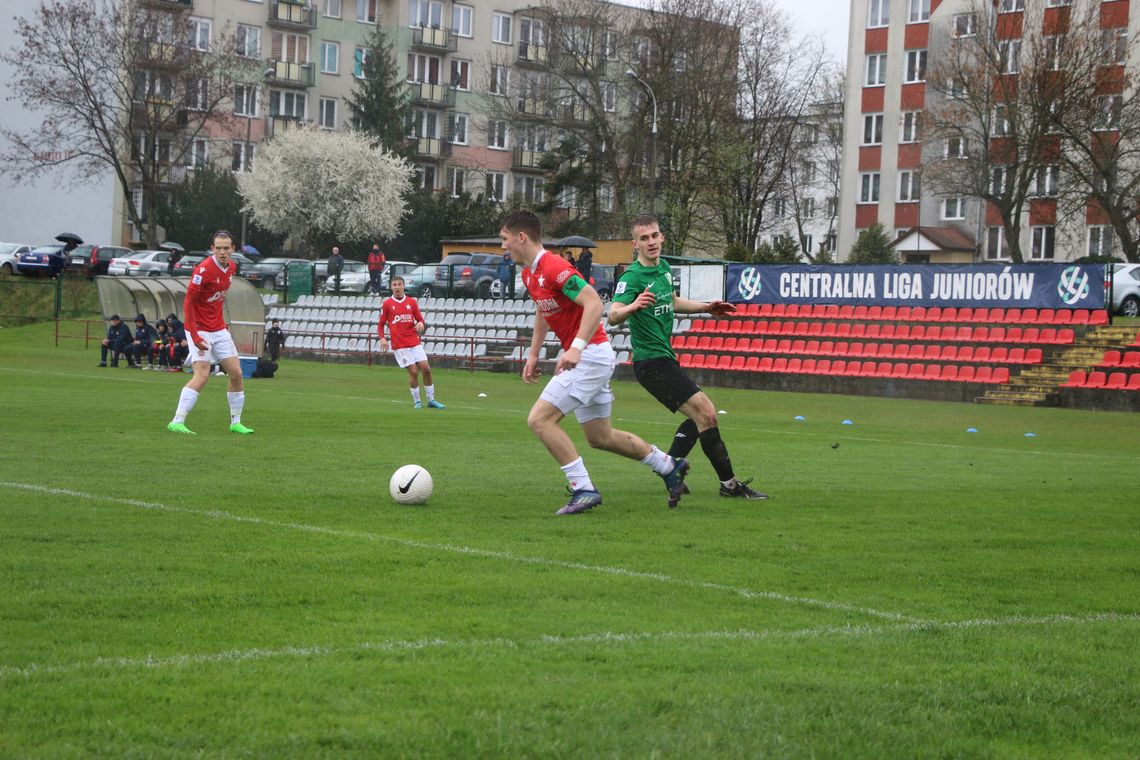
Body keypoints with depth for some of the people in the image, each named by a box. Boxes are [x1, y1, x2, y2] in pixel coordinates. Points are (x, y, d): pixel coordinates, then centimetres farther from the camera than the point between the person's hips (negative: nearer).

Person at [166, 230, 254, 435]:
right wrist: (195, 336, -24)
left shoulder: (231, 267, 4)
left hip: (219, 329, 8)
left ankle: (235, 422, 18)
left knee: (236, 374, 6)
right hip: (200, 330, -8)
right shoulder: (204, 269, -20)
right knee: (202, 375, -19)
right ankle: (177, 422, -17)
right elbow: (188, 303, -19)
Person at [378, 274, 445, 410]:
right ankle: (416, 401, 5)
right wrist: (382, 338, -10)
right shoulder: (387, 304, 2)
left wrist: (420, 323, -12)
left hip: (415, 342, 3)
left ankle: (431, 400, 10)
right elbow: (381, 324, 6)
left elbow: (420, 319, 12)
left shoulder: (412, 302, 8)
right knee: (413, 371, -9)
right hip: (399, 346, -3)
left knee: (426, 369, -2)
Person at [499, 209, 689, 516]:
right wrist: (533, 354, 22)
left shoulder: (554, 268, -20)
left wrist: (576, 347, -35)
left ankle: (583, 490, -12)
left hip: (590, 355, -10)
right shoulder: (529, 274, 11)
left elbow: (594, 304, -27)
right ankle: (669, 467, 29)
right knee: (600, 437, 16)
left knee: (539, 419, -15)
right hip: (586, 357, 10)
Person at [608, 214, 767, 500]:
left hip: (664, 358, 10)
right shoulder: (633, 277, -18)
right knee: (705, 414, -14)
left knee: (702, 415, 18)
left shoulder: (664, 268, 10)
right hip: (652, 362, -10)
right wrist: (633, 306, -52)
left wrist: (707, 307, 25)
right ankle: (729, 483, -7)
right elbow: (613, 315, -32)